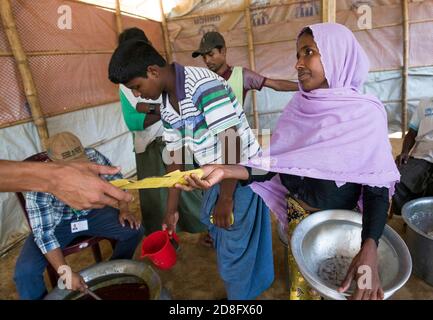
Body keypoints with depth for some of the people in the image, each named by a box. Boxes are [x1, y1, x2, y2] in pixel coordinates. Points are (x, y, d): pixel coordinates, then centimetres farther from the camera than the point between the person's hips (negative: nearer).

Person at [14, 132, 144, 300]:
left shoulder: (92, 156, -24)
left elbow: (115, 179, -5)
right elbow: (43, 233, -27)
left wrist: (124, 210, -16)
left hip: (90, 213, 3)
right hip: (55, 223, -2)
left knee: (134, 230, -14)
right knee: (25, 271, -23)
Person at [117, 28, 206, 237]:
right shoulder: (125, 86, 2)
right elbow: (132, 122, -11)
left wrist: (150, 108, -17)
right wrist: (164, 110, -18)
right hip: (148, 150, 1)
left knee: (189, 189, 9)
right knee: (155, 197, 9)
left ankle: (204, 230, 28)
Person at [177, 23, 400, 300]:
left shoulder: (366, 113, -15)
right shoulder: (299, 106, -3)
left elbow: (378, 185, -16)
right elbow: (273, 164, -5)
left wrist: (369, 249, -29)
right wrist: (225, 171, -20)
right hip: (298, 216, 4)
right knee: (302, 288, 21)